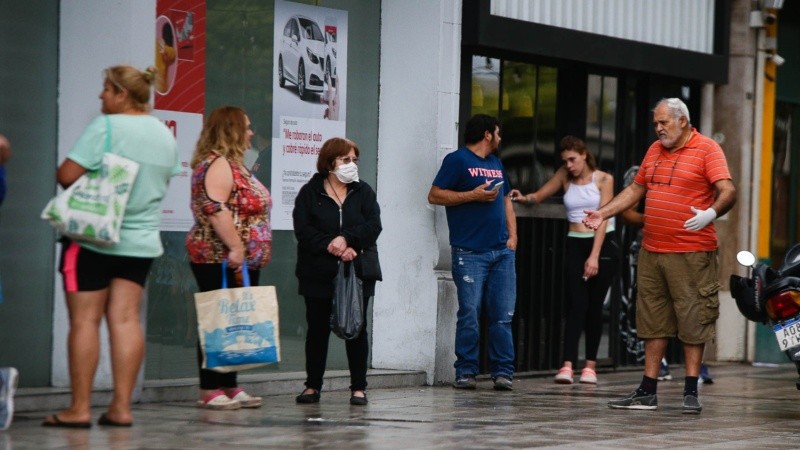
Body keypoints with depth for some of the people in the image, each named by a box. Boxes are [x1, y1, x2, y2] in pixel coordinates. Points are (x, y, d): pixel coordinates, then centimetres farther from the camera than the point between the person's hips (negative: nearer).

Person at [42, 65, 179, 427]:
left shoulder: (105, 127, -13)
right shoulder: (165, 134, 10)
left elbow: (66, 175, -17)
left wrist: (91, 176, 3)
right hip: (141, 241, 6)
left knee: (85, 319, -3)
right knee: (125, 318, 4)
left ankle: (80, 408, -3)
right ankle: (121, 406, 1)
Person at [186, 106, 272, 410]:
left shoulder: (234, 165, 21)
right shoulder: (218, 164, -12)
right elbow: (215, 209, -23)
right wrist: (235, 248, -24)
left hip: (243, 263, 10)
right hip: (221, 261, -10)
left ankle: (229, 387, 13)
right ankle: (211, 391, -8)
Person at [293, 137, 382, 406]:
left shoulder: (363, 192, 8)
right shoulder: (310, 193, 1)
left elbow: (373, 226, -5)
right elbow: (303, 230, -10)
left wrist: (346, 238, -21)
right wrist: (333, 248, -19)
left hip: (356, 274, 1)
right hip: (318, 275, -1)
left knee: (356, 330, 4)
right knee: (318, 330, 5)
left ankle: (359, 388, 9)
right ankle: (313, 386, 14)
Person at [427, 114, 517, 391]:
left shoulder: (496, 163, 22)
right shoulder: (457, 160, 0)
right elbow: (434, 195, -7)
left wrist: (512, 235, 13)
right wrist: (473, 195, -13)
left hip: (502, 252, 6)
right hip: (470, 252, -6)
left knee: (503, 315, 1)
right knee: (469, 314, -6)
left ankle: (503, 371, 4)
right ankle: (466, 372, 0)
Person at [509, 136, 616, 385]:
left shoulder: (603, 179, -3)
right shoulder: (564, 176, 7)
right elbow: (540, 195, 6)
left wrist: (594, 256, -16)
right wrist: (524, 198, -19)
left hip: (602, 244, -2)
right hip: (575, 245, 2)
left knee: (594, 306, 1)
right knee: (576, 304, -11)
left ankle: (590, 364, 9)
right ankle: (567, 365, -20)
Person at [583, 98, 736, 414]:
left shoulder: (707, 150, -5)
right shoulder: (655, 151, 16)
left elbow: (728, 191, -15)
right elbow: (636, 189, 25)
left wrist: (711, 213, -34)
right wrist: (603, 213, 16)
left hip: (691, 254, -7)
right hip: (652, 251, 7)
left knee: (693, 320, -3)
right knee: (653, 320, 9)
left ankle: (690, 393, 2)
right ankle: (647, 392, 13)